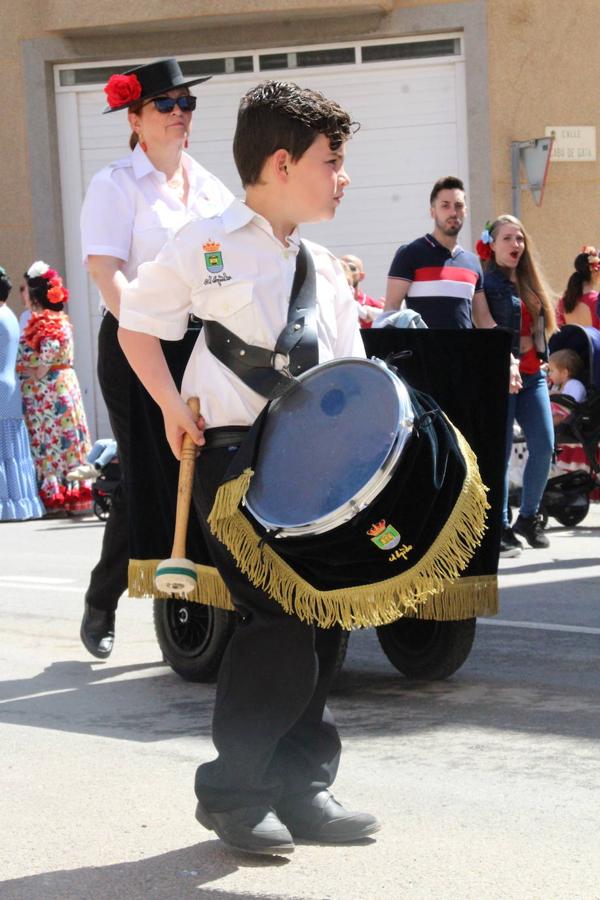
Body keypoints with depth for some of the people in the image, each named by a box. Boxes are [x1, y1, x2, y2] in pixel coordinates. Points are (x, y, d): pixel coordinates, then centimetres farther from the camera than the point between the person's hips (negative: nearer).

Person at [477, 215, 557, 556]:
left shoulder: (531, 284, 17)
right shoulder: (484, 282, -4)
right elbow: (484, 330, -11)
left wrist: (541, 359, 12)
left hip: (532, 374, 7)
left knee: (545, 447, 0)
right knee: (501, 451, -6)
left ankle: (529, 517, 17)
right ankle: (501, 527, -1)